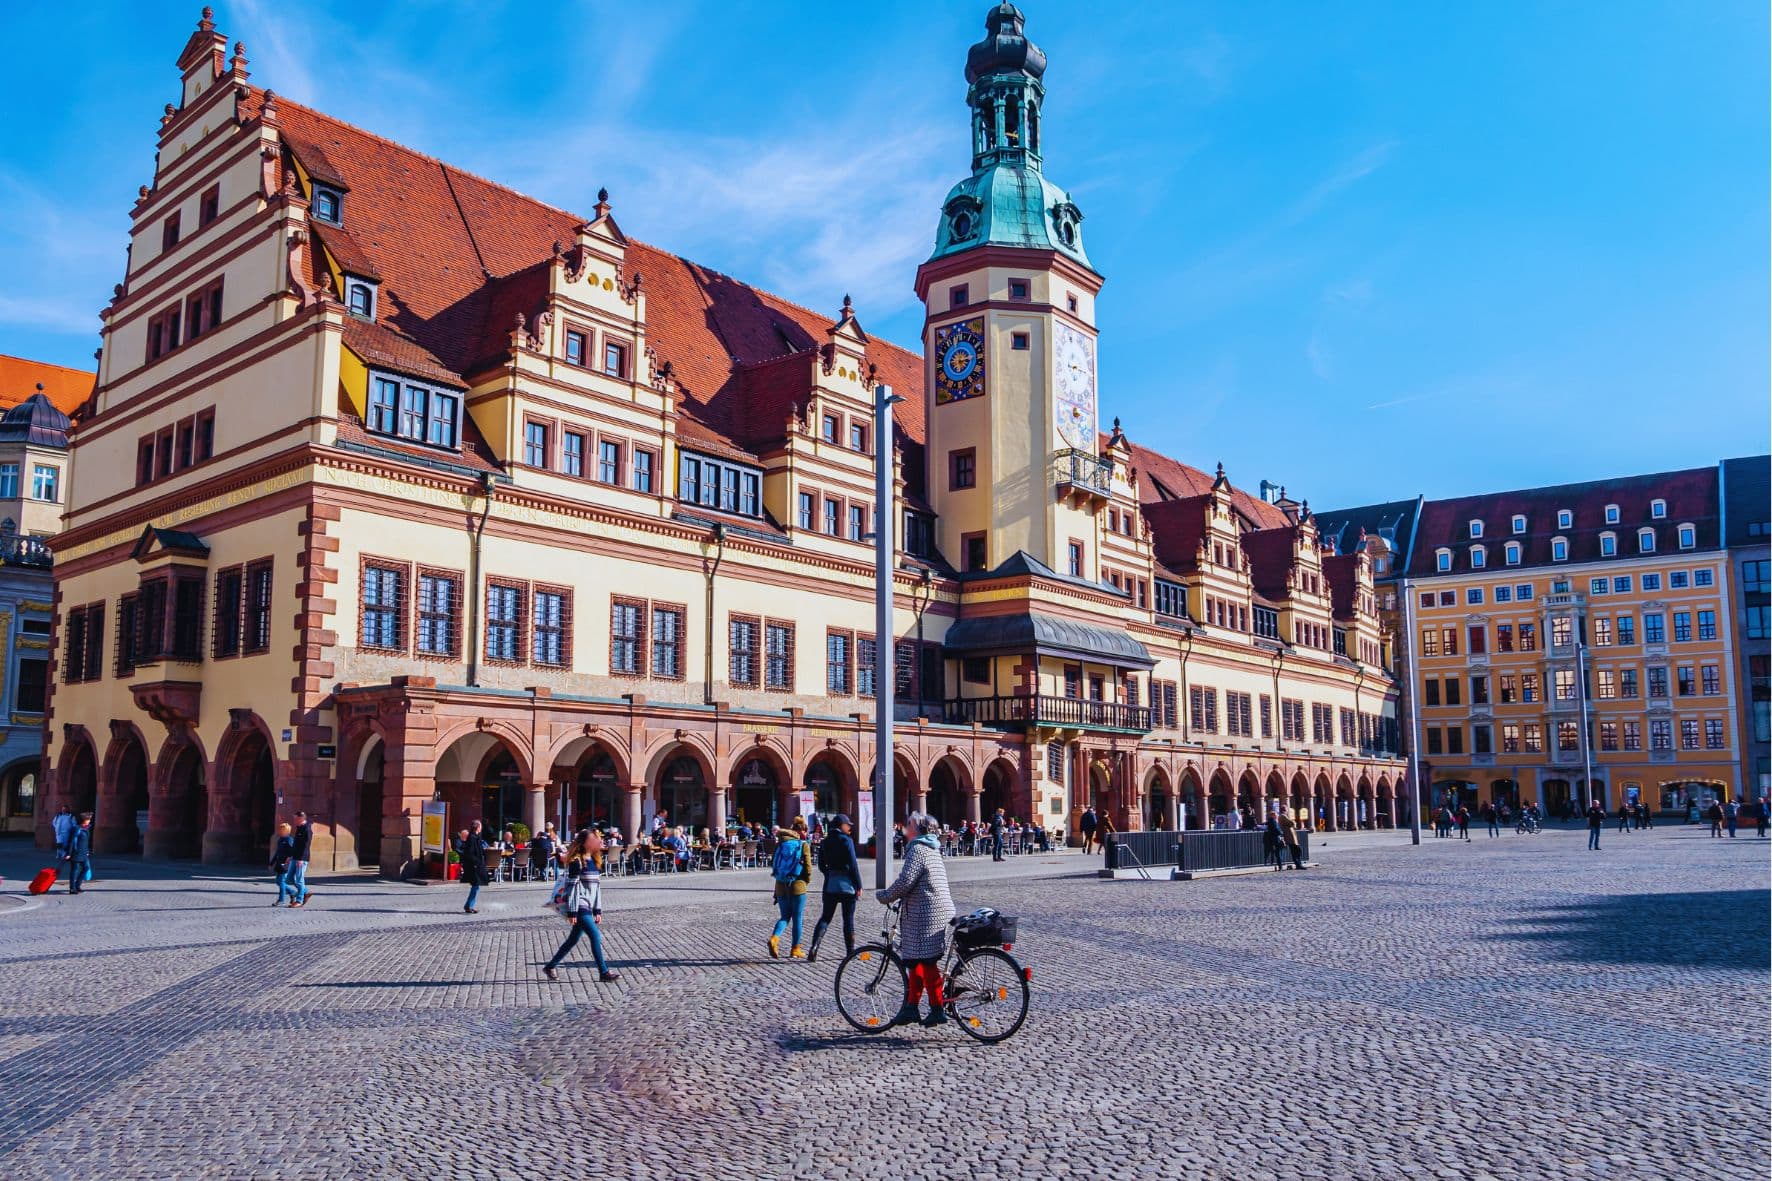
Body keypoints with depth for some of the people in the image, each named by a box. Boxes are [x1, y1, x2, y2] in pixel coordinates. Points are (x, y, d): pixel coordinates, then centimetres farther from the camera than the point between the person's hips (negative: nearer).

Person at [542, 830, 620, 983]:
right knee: (595, 936, -11)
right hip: (580, 907, -8)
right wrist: (573, 912, -15)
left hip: (588, 907, 8)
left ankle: (550, 967, 25)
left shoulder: (595, 861, 13)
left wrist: (598, 910, 15)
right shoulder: (576, 861, -11)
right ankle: (604, 973, -7)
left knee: (573, 939, 13)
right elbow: (573, 887, -13)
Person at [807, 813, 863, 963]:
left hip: (830, 885, 4)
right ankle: (850, 951, 12)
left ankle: (814, 946, -11)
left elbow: (821, 866, 11)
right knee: (848, 919, 6)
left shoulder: (824, 842, 7)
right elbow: (853, 864, -12)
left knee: (825, 917, 7)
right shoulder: (846, 840, -10)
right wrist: (858, 885, -8)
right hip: (847, 884, -4)